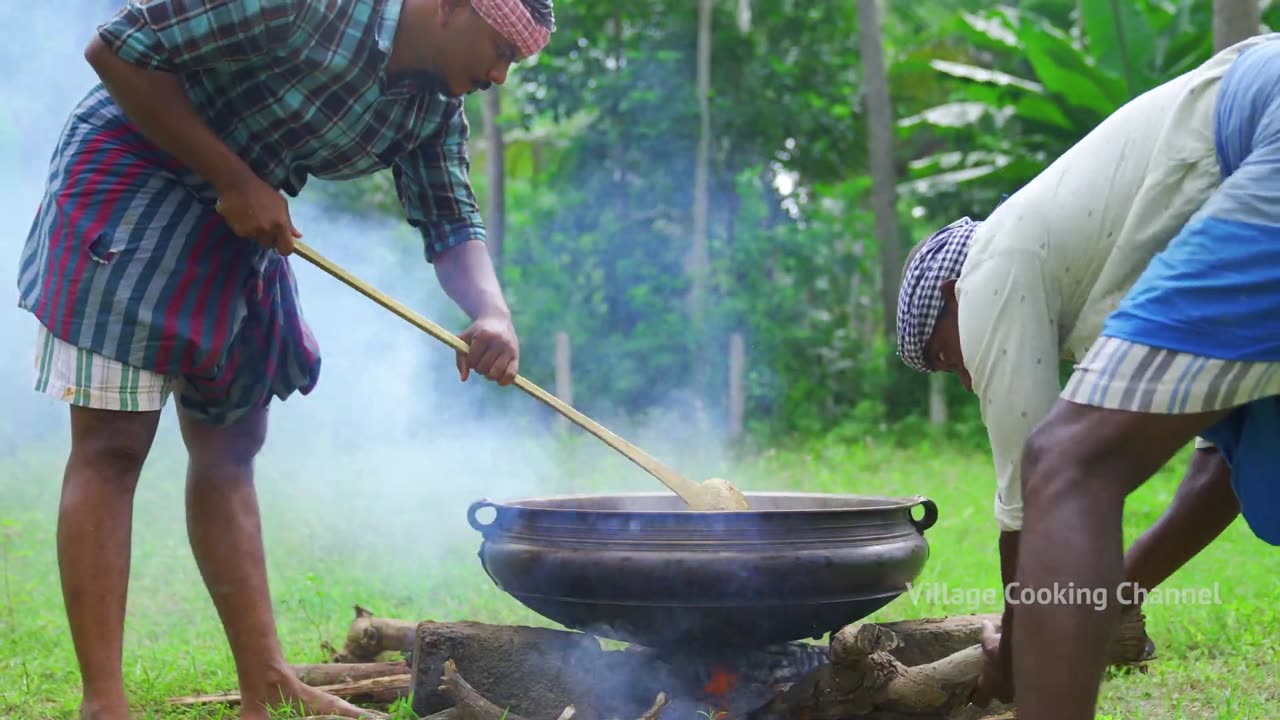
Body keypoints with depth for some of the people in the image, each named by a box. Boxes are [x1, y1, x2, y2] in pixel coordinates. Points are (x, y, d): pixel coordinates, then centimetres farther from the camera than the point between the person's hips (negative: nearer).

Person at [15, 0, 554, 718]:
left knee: (229, 448, 8)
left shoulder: (436, 110, 0)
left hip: (242, 224, 9)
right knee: (114, 441, -11)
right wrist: (234, 179, -22)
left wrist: (492, 312, -20)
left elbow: (453, 227, 2)